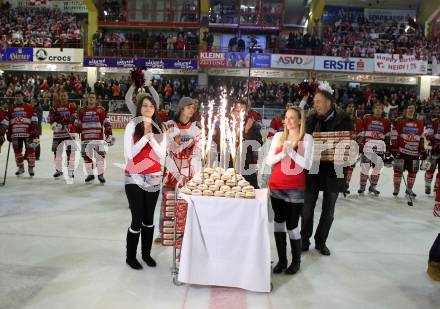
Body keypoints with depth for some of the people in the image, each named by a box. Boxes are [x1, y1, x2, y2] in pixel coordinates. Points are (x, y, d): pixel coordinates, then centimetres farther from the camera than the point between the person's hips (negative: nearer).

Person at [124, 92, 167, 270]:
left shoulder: (159, 128, 6)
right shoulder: (132, 126, -5)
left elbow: (162, 155, -3)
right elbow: (129, 154, -13)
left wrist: (151, 137, -15)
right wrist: (145, 136, -17)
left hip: (154, 178, 4)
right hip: (134, 178, -3)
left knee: (149, 219, 11)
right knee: (137, 220, -2)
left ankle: (146, 253, 28)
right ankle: (130, 257, 18)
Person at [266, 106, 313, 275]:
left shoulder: (307, 138, -3)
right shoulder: (278, 136, 8)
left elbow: (307, 164, -11)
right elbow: (269, 161, 3)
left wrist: (291, 151, -18)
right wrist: (283, 153, -12)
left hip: (295, 188, -4)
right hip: (276, 185, 4)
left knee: (292, 225, -1)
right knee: (278, 221, 9)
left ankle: (296, 261, 20)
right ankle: (282, 259, 23)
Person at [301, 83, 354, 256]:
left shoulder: (344, 119, -7)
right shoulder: (312, 118, 0)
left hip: (333, 170, -1)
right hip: (313, 168, 1)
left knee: (328, 211, 12)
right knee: (307, 208, 7)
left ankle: (321, 241, 30)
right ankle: (304, 240, 24)